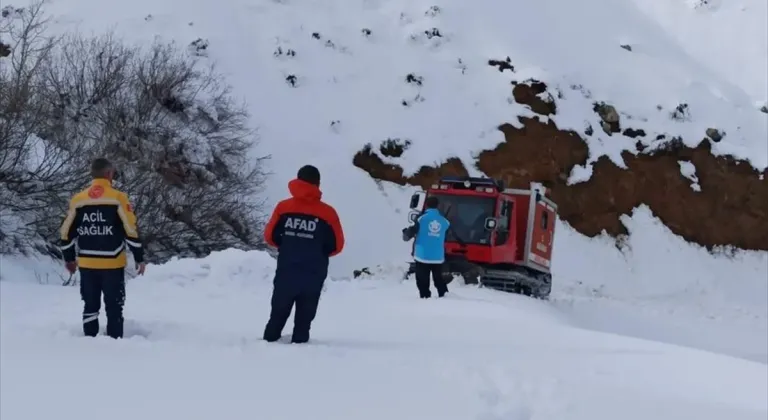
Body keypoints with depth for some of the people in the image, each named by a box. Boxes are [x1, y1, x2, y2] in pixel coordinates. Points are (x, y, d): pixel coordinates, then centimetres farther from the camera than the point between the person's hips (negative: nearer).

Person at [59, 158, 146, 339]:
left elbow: (67, 233, 7)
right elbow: (131, 231, -10)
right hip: (112, 264, -3)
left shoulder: (78, 200, 2)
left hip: (86, 264, 3)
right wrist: (139, 258, 0)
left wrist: (69, 258, 21)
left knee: (90, 305, 13)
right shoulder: (118, 198, -9)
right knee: (114, 307, 4)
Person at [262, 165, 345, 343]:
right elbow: (337, 245, -2)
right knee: (304, 318, 9)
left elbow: (269, 236, 3)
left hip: (286, 272, 1)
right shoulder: (327, 213, -7)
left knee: (278, 314, 16)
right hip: (313, 275, -1)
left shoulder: (283, 207, -4)